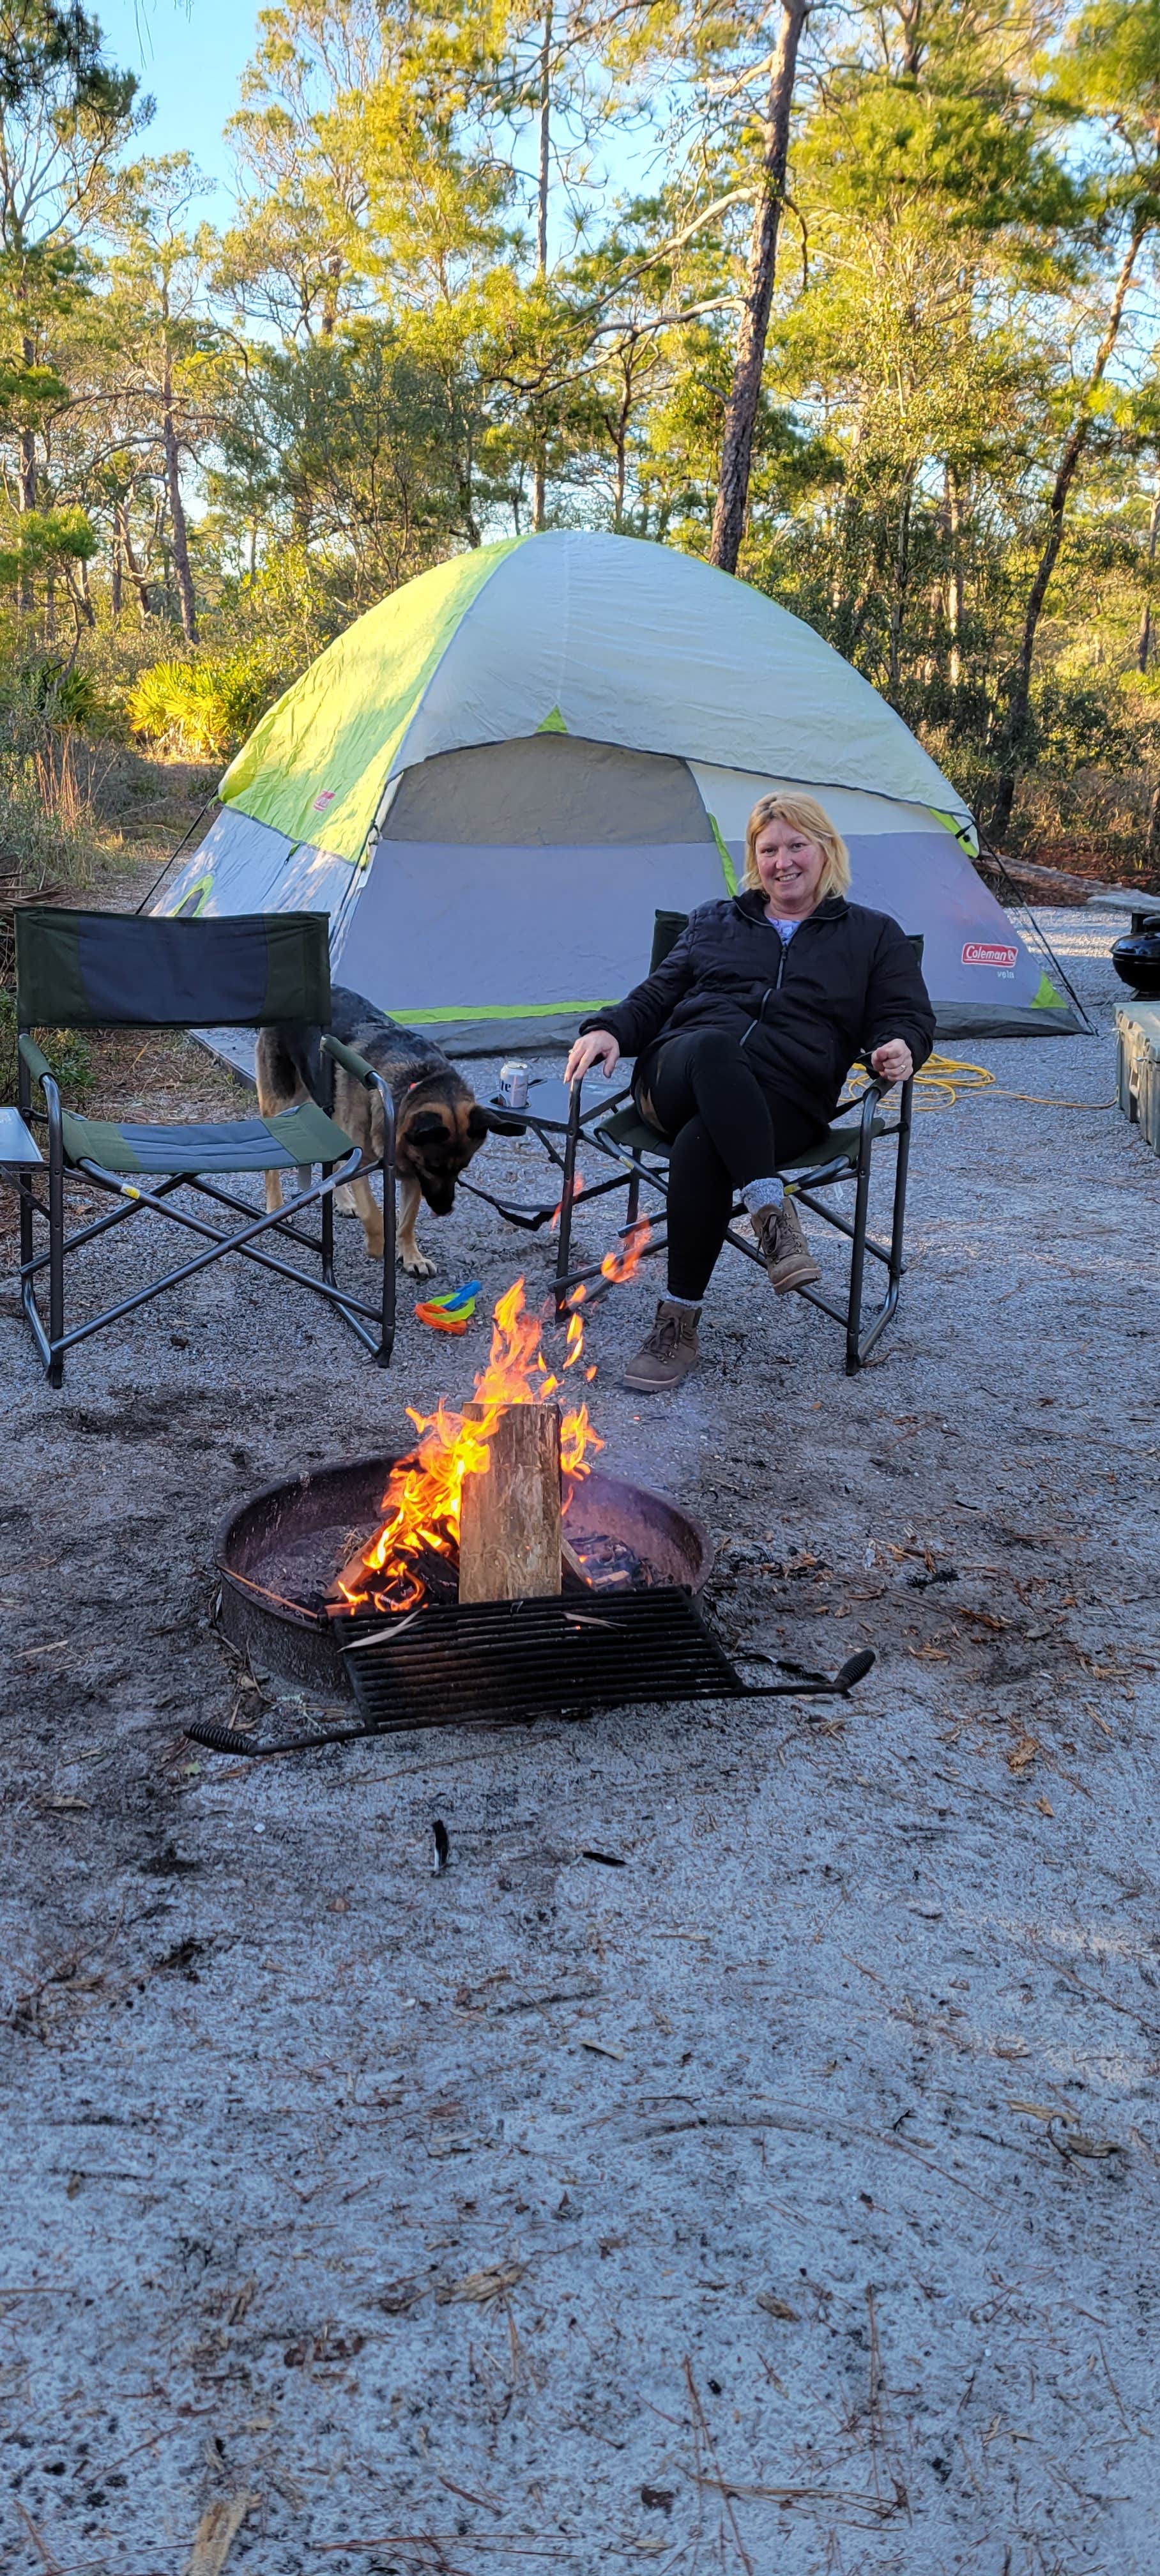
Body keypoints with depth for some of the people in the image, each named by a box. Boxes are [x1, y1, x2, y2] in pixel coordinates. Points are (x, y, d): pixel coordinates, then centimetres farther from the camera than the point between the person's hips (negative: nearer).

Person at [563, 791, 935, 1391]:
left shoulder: (871, 935, 22)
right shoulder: (714, 922, 29)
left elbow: (908, 1016, 16)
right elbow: (657, 996, 26)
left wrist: (898, 1048, -10)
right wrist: (609, 1029, 4)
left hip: (785, 1099, -2)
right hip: (680, 1082, 2)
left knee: (701, 1144, -37)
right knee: (713, 1047, -39)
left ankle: (678, 1324, -30)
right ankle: (773, 1213, -45)